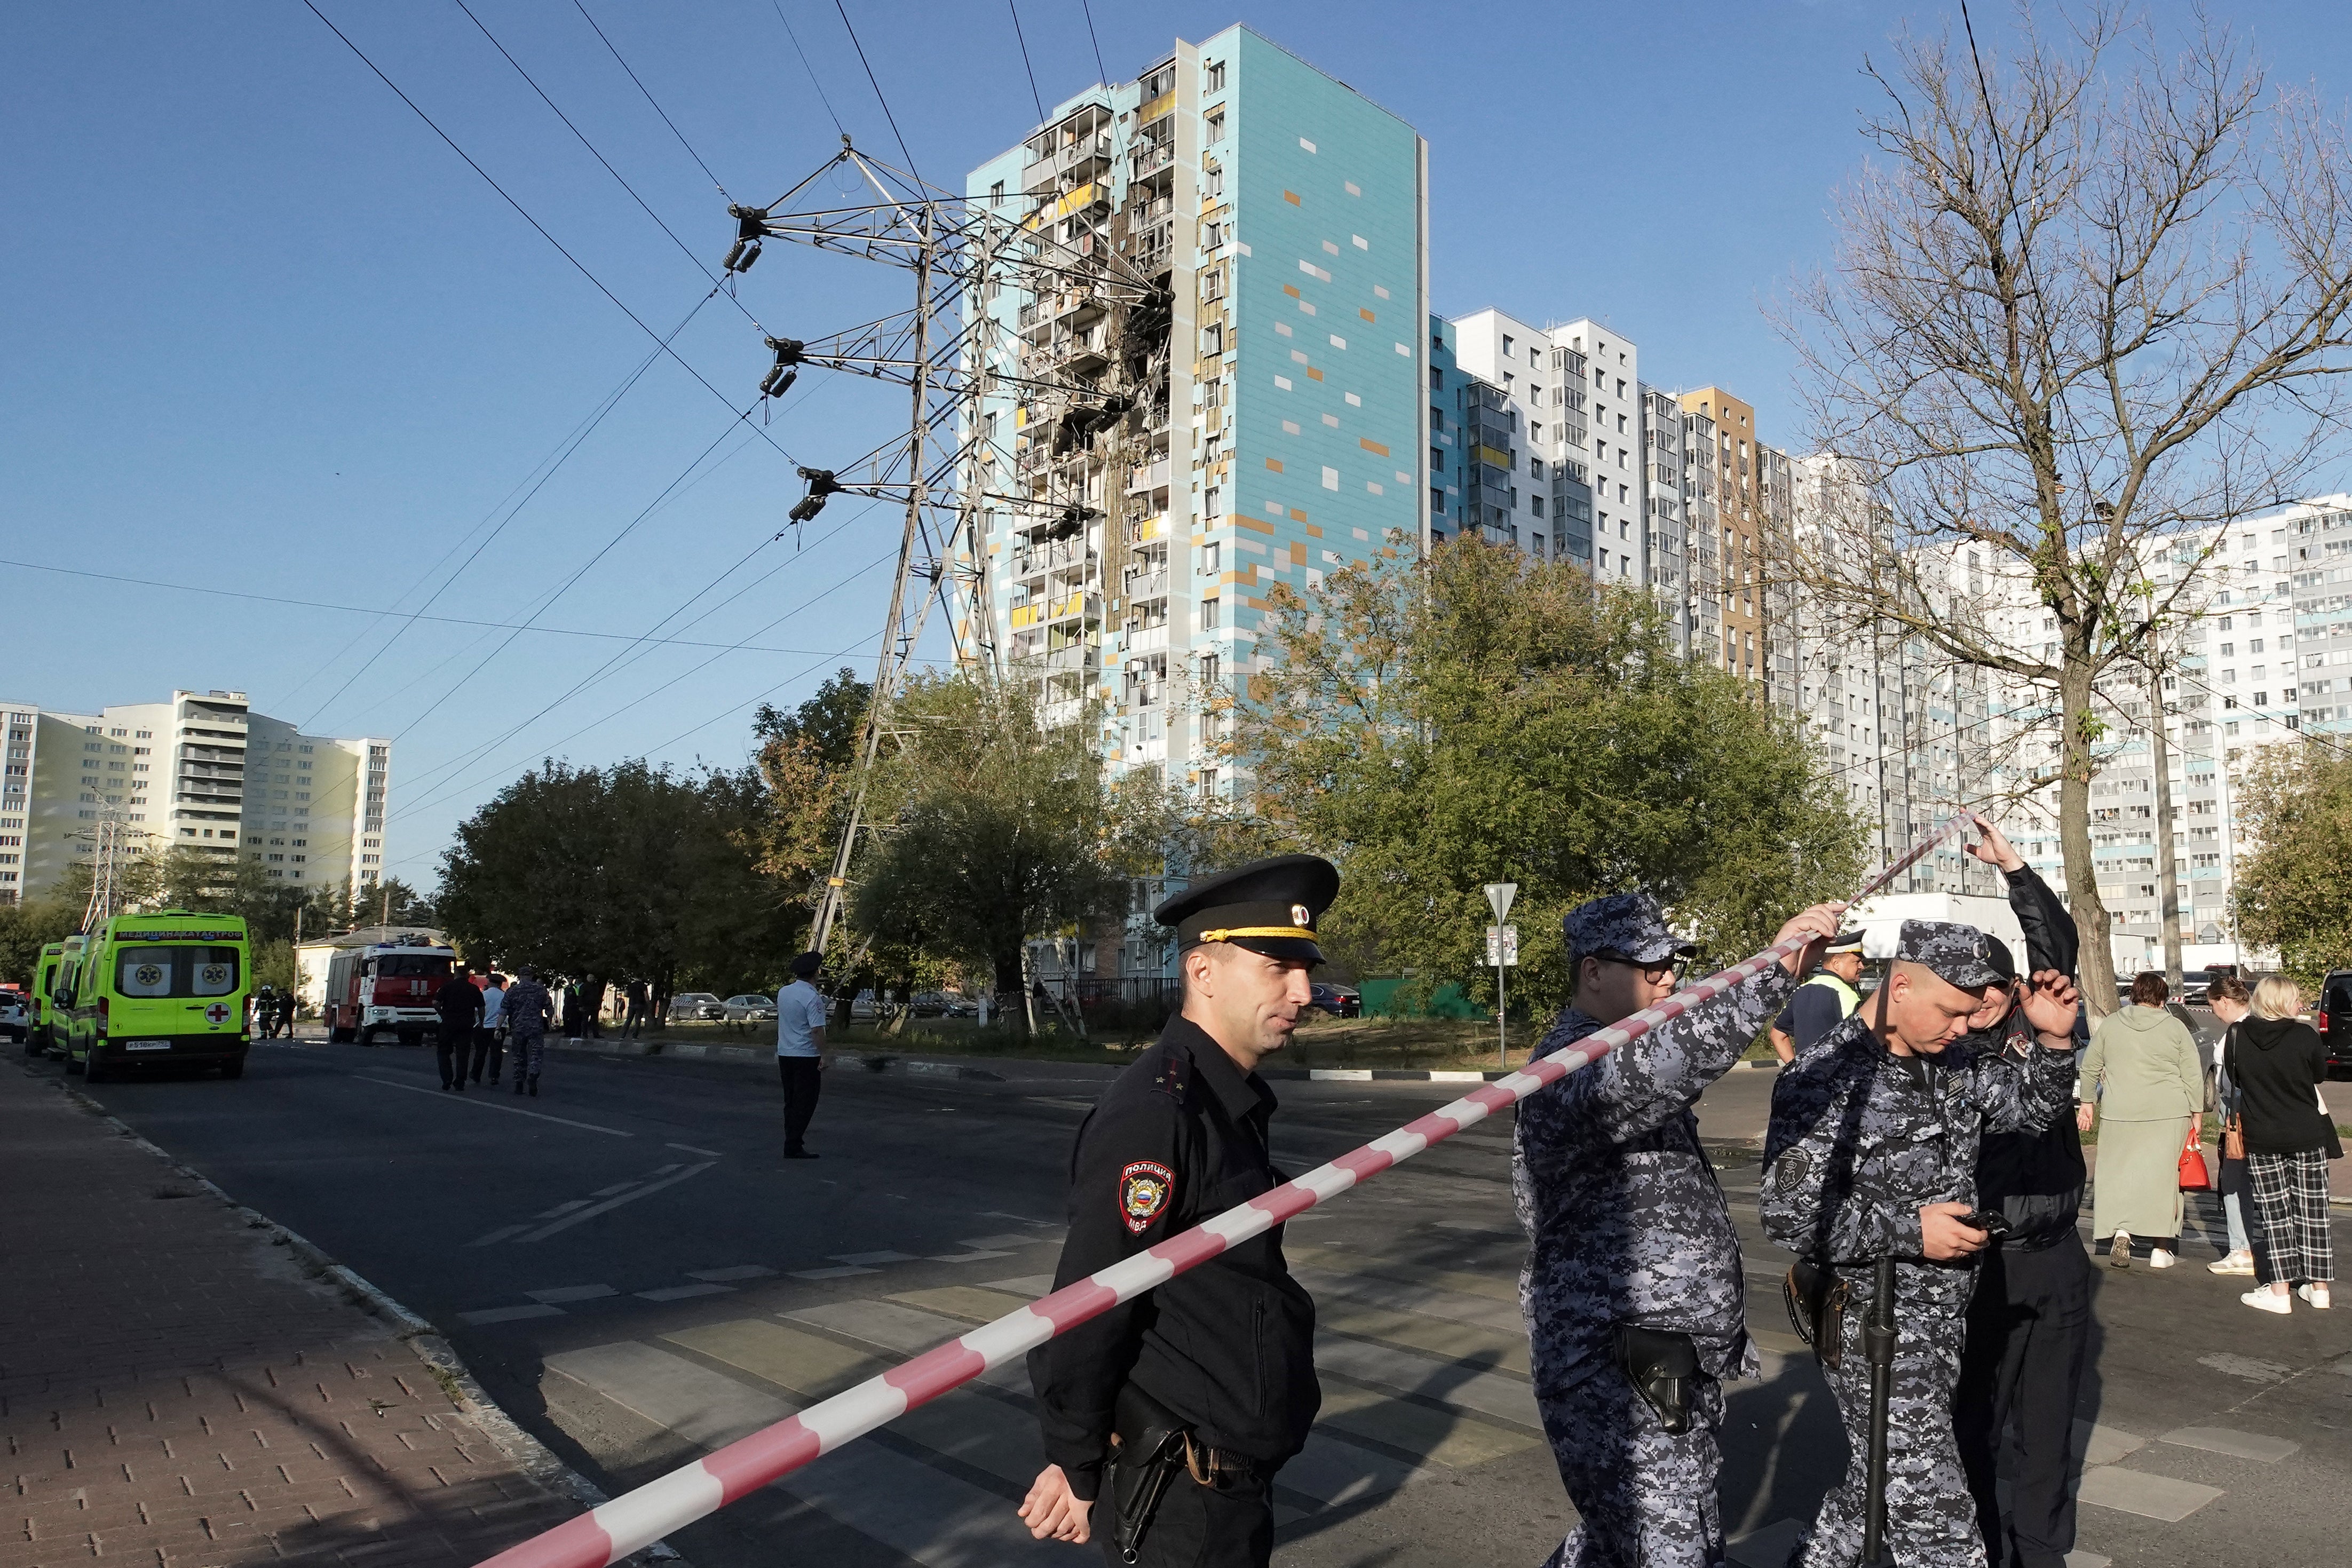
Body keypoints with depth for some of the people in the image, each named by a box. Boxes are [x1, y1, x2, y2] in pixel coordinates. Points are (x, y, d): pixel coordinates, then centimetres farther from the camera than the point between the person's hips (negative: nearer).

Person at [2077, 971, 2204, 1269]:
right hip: (2169, 1114, 0)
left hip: (2119, 1113, 0)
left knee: (2119, 1171, 9)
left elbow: (2089, 1068, 10)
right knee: (2163, 1175, 6)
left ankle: (2120, 1230, -11)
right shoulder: (2176, 1027, 1)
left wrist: (2086, 1102, 20)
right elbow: (2194, 1076, 1)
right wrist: (2196, 1115, 8)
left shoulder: (2109, 1024, 5)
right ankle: (2161, 1248, 9)